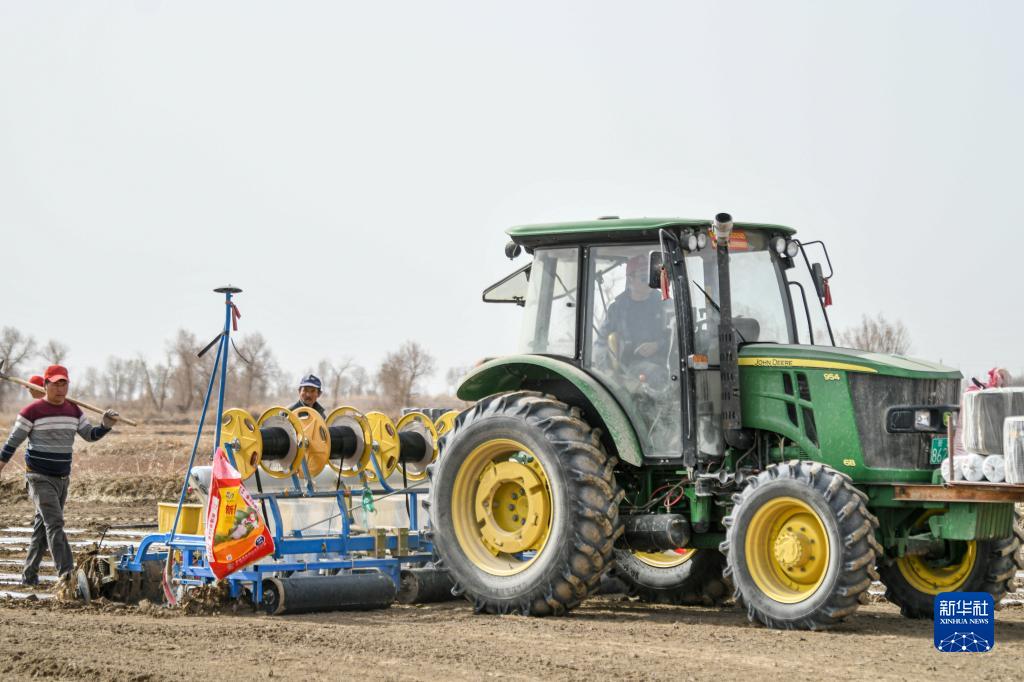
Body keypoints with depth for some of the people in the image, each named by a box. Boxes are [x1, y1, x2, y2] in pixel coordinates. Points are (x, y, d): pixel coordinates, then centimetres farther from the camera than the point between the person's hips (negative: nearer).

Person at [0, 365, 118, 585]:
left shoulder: (74, 411, 8)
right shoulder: (32, 411, -9)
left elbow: (90, 434, 11)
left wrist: (106, 426, -8)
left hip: (63, 479, 6)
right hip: (40, 478, -6)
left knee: (43, 527, 12)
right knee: (55, 523, -16)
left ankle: (29, 575, 20)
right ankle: (66, 573, -22)